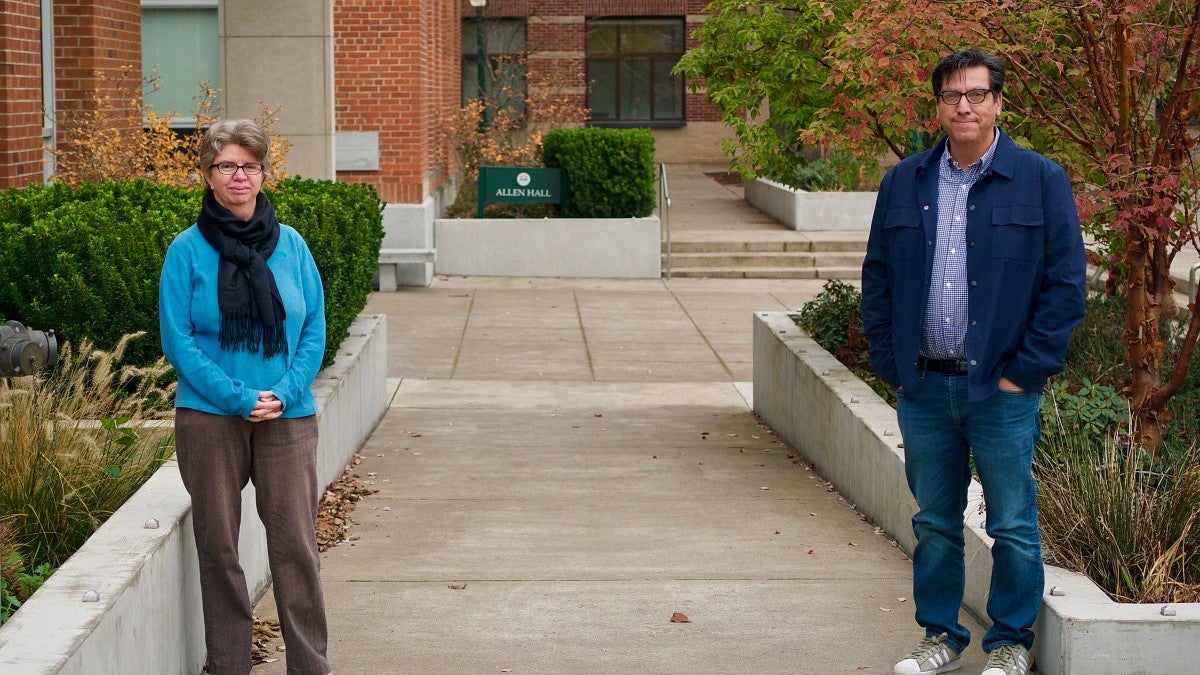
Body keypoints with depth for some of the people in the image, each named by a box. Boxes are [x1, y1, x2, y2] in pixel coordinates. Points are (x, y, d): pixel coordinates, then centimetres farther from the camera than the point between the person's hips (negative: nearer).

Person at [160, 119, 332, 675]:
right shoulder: (188, 250, -1)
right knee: (218, 545, 6)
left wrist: (286, 393, -10)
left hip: (288, 418, 1)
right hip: (210, 419, -1)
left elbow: (314, 330, 6)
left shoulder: (291, 245, 5)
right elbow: (177, 341, -4)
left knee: (296, 544, 0)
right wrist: (239, 397, -12)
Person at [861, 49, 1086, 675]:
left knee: (1013, 528, 5)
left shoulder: (1041, 182, -2)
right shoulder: (904, 184, 8)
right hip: (924, 389, 3)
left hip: (1001, 389, -3)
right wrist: (890, 362, 2)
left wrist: (1024, 371, -9)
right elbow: (877, 279, 12)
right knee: (934, 524, 13)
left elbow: (1066, 283, -4)